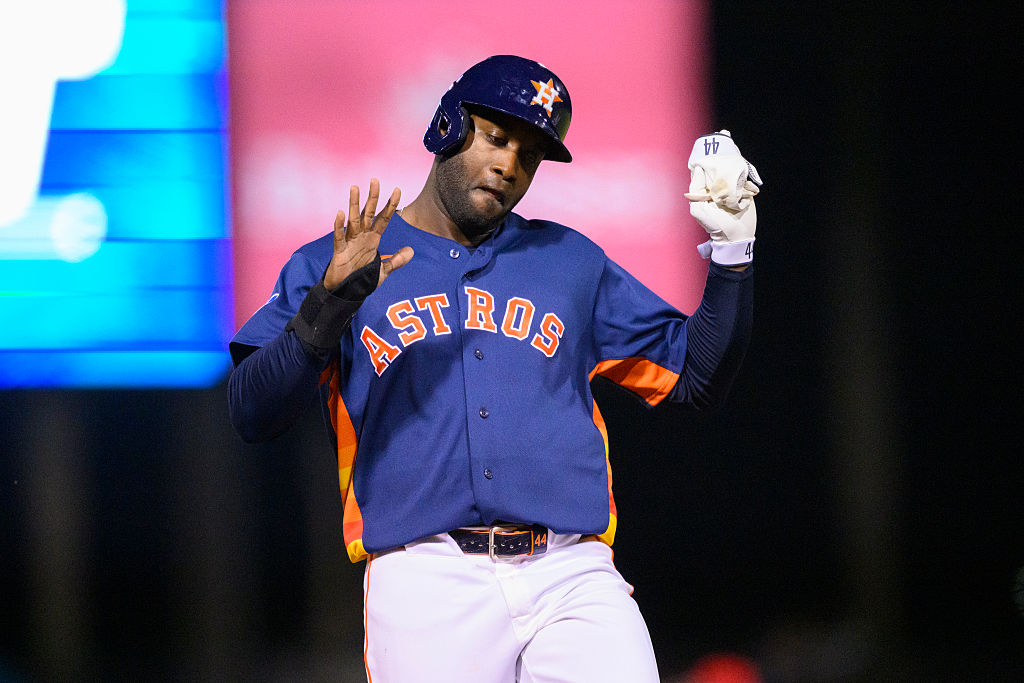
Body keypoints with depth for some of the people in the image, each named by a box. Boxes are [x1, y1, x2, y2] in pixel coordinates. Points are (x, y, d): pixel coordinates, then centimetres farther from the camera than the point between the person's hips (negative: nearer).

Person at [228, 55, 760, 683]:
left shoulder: (571, 263, 21)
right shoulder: (328, 267, 12)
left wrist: (731, 250, 9)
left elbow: (699, 377, 22)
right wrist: (330, 303, -15)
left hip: (573, 580, 2)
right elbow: (253, 414, -1)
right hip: (426, 579, -2)